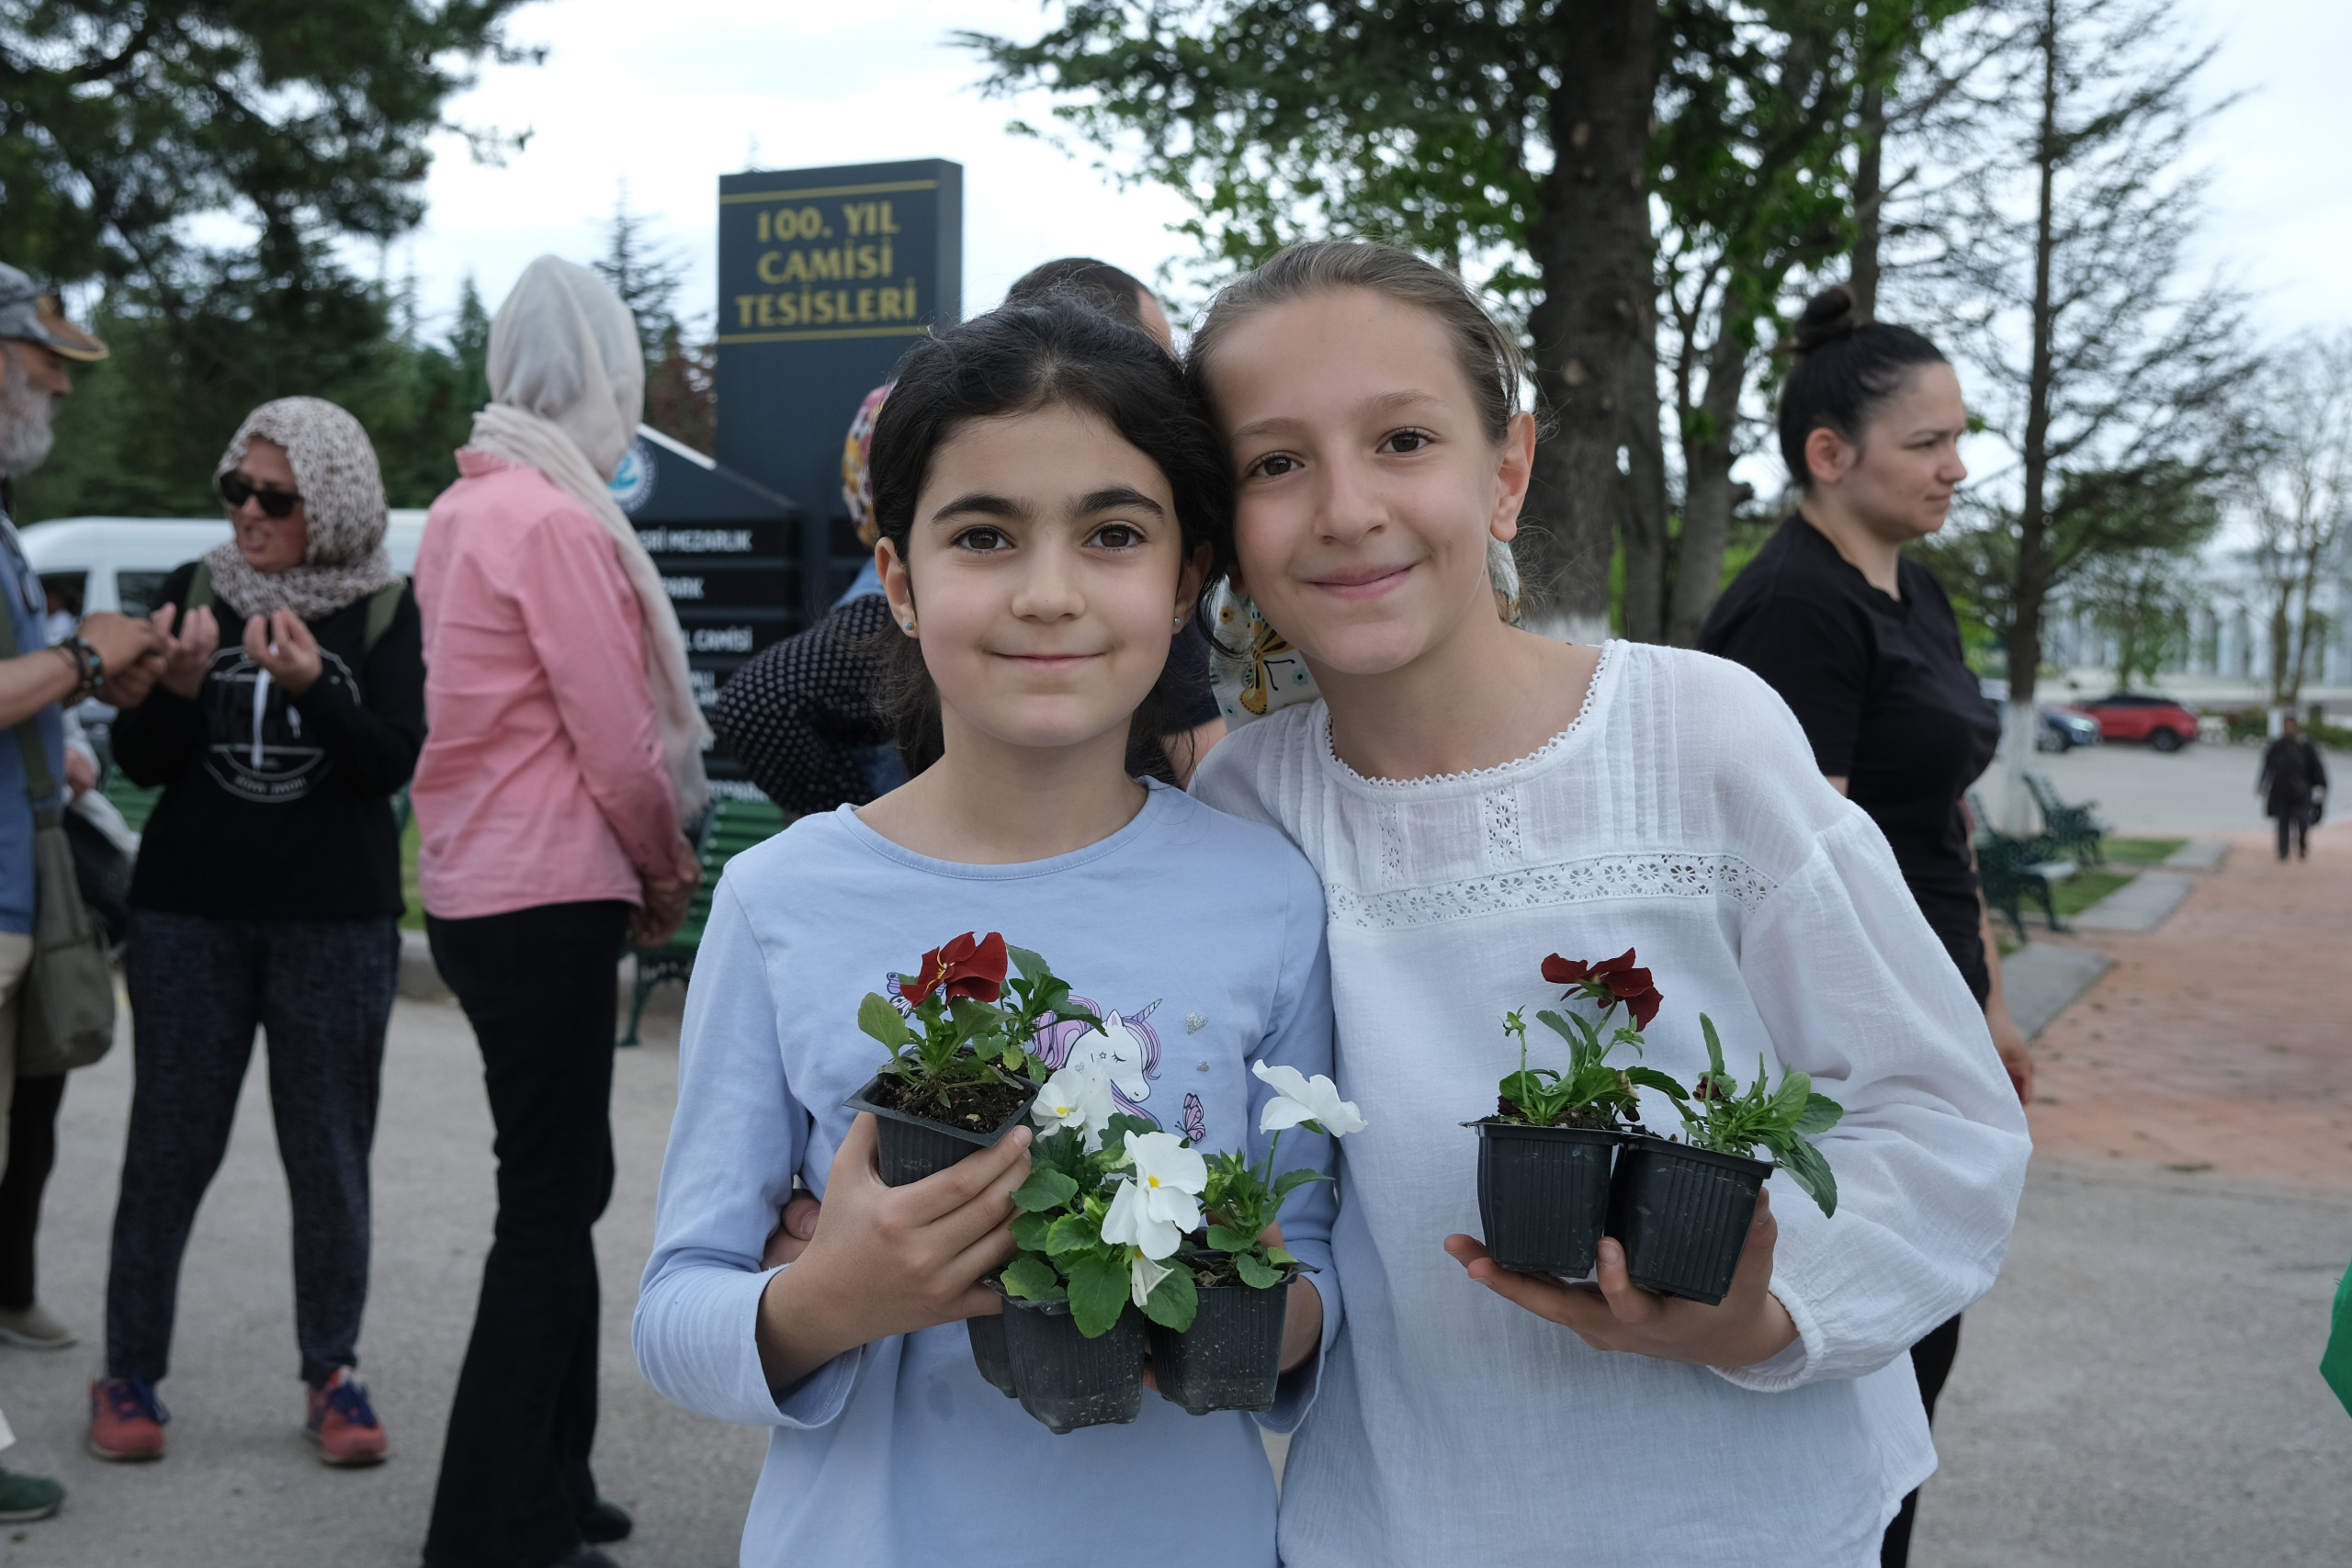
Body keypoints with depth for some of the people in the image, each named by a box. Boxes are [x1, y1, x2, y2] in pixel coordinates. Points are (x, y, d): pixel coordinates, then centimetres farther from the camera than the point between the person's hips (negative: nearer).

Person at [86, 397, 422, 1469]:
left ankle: (333, 1373, 16)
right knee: (169, 1148, 5)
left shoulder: (387, 612, -1)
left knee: (329, 1156, 4)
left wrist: (313, 687, -25)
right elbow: (140, 763, 3)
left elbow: (392, 766, -10)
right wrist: (179, 686, -16)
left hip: (338, 921, -1)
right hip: (190, 913, 1)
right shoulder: (195, 592, 5)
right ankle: (129, 1374, 18)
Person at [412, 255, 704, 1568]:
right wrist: (667, 868, 2)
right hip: (549, 895, -10)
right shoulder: (558, 519, -16)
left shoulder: (470, 507, 13)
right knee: (552, 1198, -1)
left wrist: (641, 866, 13)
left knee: (563, 1182, 18)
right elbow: (617, 737, -15)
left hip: (481, 883, 10)